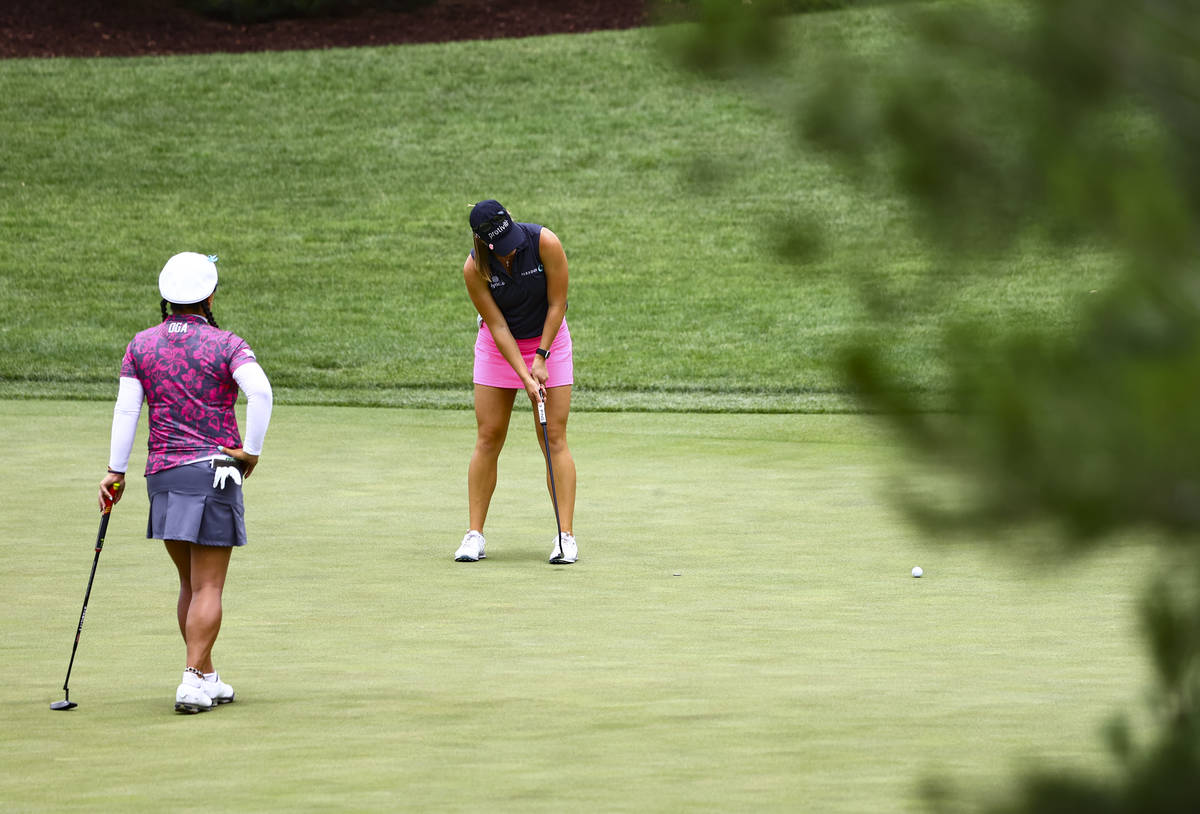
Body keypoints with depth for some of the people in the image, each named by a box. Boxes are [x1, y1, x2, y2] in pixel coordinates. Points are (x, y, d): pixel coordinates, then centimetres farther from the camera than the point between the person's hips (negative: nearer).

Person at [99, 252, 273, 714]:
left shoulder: (142, 346, 7)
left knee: (191, 583, 15)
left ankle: (207, 679, 20)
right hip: (214, 469, -4)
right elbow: (260, 390, -20)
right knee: (208, 587, -3)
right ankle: (193, 684, -11)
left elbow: (126, 408, 1)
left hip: (163, 473, 4)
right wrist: (252, 450, -10)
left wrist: (116, 471, 3)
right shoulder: (226, 345, -3)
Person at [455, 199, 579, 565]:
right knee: (488, 438, -3)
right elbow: (497, 325, -18)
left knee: (555, 438, -7)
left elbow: (557, 304, -15)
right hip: (499, 344, 1)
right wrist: (525, 377, -24)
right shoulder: (474, 269, -21)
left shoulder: (544, 242, -24)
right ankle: (475, 534, 3)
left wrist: (541, 357, -17)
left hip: (547, 339, -1)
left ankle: (566, 537, -9)